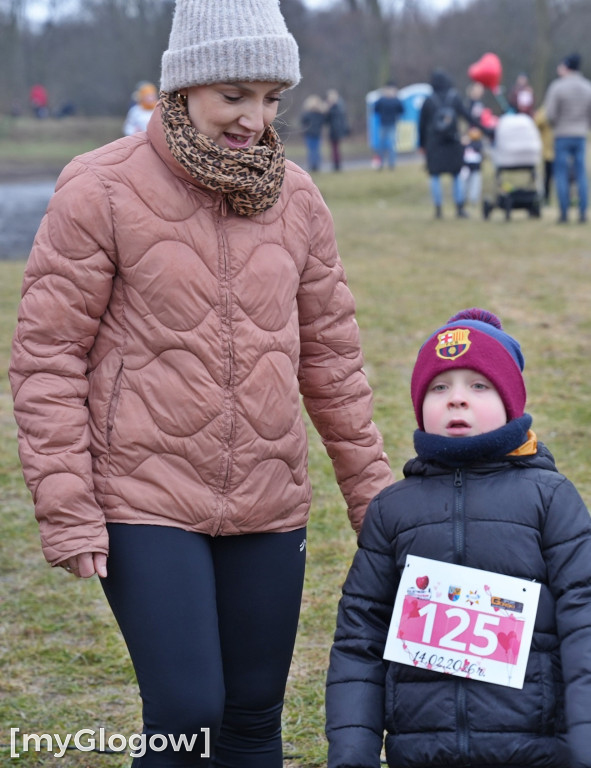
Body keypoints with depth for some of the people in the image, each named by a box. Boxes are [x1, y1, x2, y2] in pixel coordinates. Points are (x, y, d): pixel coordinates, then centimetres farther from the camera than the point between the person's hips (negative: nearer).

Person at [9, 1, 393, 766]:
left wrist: (370, 488, 14)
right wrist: (66, 509, -13)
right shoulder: (100, 190, -8)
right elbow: (47, 355, -8)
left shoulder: (296, 199, 6)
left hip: (268, 504, 5)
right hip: (147, 502, -4)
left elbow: (330, 353, 14)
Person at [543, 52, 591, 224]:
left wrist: (556, 126, 7)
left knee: (561, 174, 2)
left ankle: (564, 213, -2)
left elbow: (550, 114, -12)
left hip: (562, 135, -4)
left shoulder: (557, 86, -10)